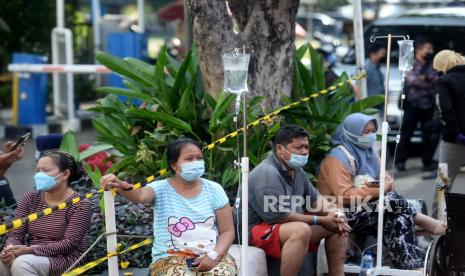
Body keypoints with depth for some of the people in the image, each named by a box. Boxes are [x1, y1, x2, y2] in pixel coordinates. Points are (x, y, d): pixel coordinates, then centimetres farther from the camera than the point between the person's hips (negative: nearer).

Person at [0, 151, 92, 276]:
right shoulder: (30, 198, 6)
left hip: (65, 259, -4)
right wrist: (10, 249, -23)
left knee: (21, 264, -32)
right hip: (32, 257, 4)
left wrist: (30, 249, -26)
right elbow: (16, 234, 2)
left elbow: (69, 244, -16)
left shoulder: (80, 204, -9)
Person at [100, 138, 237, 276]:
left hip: (211, 255, 2)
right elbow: (140, 195, -25)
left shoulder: (214, 190, 5)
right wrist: (123, 187, -48)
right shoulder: (161, 189, -2)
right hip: (171, 258, -1)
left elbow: (227, 231, 6)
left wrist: (214, 255, -12)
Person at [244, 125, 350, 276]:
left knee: (337, 225, 5)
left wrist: (330, 214, -7)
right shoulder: (268, 173, -23)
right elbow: (278, 216, -28)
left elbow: (315, 198, 16)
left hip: (291, 226, 10)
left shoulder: (296, 170, 7)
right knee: (302, 230, -37)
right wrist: (319, 220, -21)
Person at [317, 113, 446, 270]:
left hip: (370, 213, 7)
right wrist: (379, 190, -22)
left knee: (399, 219, -22)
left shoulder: (368, 152, 13)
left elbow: (386, 180, 12)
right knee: (392, 200, -27)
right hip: (345, 216, -7)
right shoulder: (338, 157, -13)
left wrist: (387, 183, -13)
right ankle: (425, 222, -7)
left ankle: (413, 267, -29)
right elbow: (345, 196, -23)